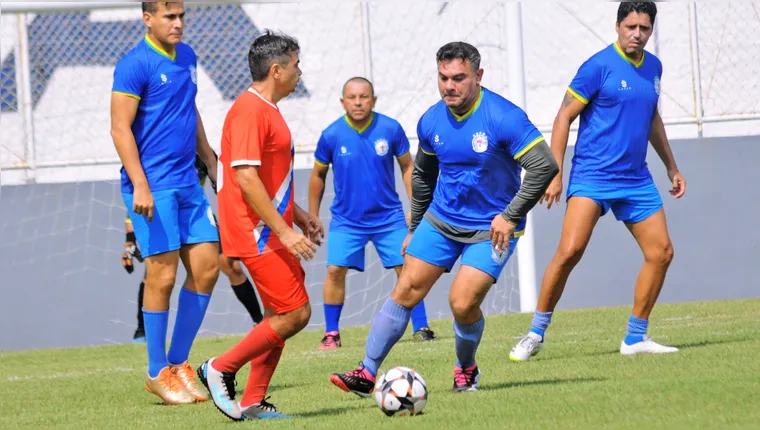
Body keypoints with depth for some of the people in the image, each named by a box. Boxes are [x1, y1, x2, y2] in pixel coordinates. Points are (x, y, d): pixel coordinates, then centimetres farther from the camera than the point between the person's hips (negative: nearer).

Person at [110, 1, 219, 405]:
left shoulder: (186, 57, 13)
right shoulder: (134, 65, -11)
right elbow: (120, 129, -15)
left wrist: (211, 162, 25)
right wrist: (140, 186, -21)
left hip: (188, 182, 8)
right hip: (153, 185, -8)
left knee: (206, 267, 4)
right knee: (163, 275, -7)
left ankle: (179, 362, 15)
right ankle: (158, 373, 4)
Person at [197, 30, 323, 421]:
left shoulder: (266, 110, 16)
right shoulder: (249, 110, -16)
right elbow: (246, 178, -23)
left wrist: (299, 216, 23)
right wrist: (284, 231, -23)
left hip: (273, 233, 11)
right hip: (259, 235, -11)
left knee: (280, 317, 11)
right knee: (295, 314, -11)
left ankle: (252, 403, 12)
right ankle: (220, 369, -2)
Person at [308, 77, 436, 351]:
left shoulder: (391, 129, -9)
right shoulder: (332, 136, -9)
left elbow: (407, 167, 4)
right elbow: (318, 176, 6)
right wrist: (312, 218, 9)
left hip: (389, 216, 0)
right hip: (346, 219, 0)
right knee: (335, 270, -11)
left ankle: (421, 328, 5)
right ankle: (331, 333, 1)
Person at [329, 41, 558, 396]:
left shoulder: (504, 117, -20)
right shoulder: (431, 122, -1)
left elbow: (544, 166, -21)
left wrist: (511, 216, -21)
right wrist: (415, 228, 20)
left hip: (491, 229, -5)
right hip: (441, 220, 5)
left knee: (463, 303, -16)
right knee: (406, 290, -3)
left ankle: (466, 371, 13)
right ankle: (367, 373, 1)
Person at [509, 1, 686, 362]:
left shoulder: (653, 67, 10)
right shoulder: (599, 66, -10)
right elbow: (564, 117, -8)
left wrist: (671, 166, 28)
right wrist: (554, 173, -14)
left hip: (636, 179, 7)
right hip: (592, 176, -7)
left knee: (661, 253, 1)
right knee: (570, 251, -19)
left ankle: (635, 338, 12)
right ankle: (536, 334, -7)